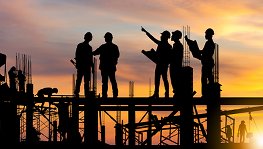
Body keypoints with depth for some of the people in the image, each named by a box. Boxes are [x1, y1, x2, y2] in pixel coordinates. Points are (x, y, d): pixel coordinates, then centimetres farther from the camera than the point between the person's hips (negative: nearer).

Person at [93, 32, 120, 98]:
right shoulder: (115, 47, 1)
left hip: (104, 67, -3)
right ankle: (115, 94, 11)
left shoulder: (103, 47, -10)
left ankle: (104, 95, -6)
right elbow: (117, 55, 13)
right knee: (113, 81, 11)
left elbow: (95, 53, -4)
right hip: (112, 67, 4)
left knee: (105, 81, -2)